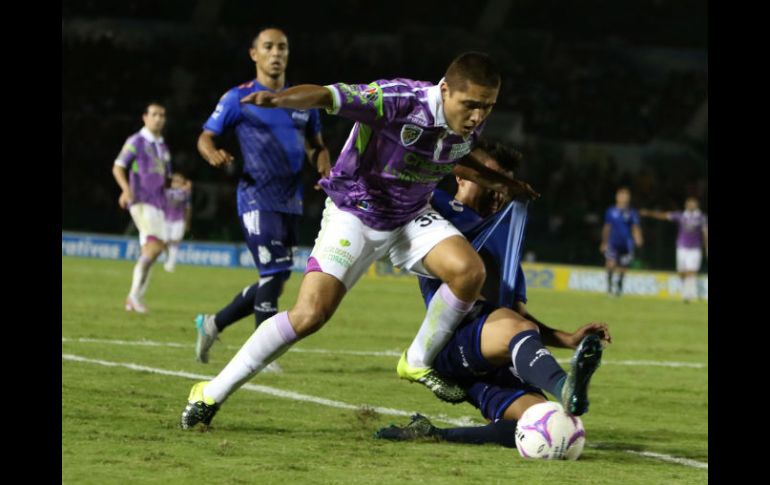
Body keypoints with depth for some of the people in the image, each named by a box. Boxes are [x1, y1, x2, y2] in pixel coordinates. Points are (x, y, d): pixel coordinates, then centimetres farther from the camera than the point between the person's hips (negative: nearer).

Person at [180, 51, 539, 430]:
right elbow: (327, 95, -40)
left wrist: (500, 183, 10)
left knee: (469, 270, -21)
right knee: (311, 313, -18)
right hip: (354, 212, -5)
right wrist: (278, 98, -58)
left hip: (411, 218, 6)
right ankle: (211, 394, -6)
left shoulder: (469, 123, -10)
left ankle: (418, 363, 3)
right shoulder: (401, 100, -30)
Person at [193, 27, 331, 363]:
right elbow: (206, 137, 1)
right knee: (274, 273, -16)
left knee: (276, 279, 9)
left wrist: (322, 163, 2)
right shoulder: (239, 98, -1)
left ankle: (213, 323, 28)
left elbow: (315, 145, 24)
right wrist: (213, 153, -22)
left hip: (291, 202, 6)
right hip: (257, 198, -6)